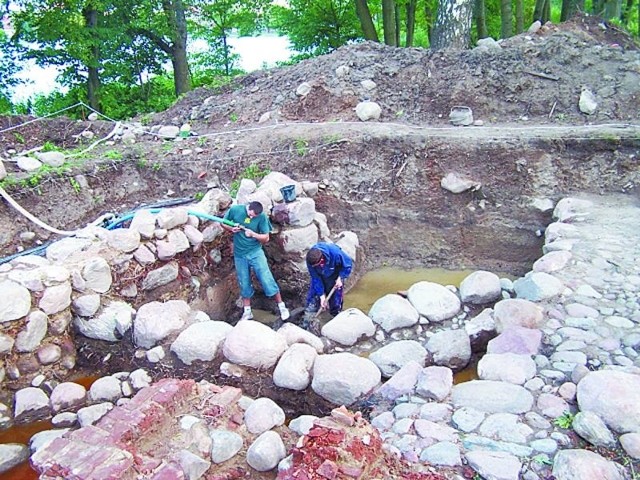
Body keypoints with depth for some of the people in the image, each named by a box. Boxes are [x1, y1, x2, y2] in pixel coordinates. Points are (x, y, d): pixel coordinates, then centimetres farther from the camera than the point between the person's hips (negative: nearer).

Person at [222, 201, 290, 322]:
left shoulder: (262, 217, -15)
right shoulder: (235, 210, -11)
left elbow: (266, 238, -9)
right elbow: (223, 223, 4)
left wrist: (253, 234, -26)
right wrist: (231, 229, -17)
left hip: (255, 252, -2)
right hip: (239, 255, 2)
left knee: (267, 280, -5)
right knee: (244, 284, 12)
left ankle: (282, 307, 10)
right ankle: (247, 312, 27)